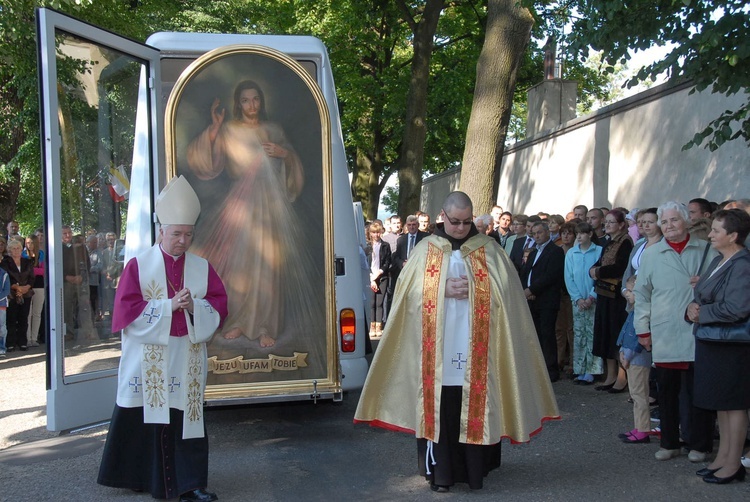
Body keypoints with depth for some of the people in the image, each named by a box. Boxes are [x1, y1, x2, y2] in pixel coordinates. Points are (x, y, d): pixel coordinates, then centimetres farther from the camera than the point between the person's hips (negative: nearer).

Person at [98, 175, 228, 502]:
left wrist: (194, 307, -15)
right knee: (146, 420, 4)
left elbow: (219, 306, 5)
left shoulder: (202, 268, 8)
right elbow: (126, 308, -8)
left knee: (187, 417, 0)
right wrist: (169, 306, -15)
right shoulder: (139, 265, 0)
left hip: (187, 361, 2)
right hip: (148, 361, -2)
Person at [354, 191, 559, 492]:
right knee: (439, 410, 2)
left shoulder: (488, 249, 6)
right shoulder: (426, 250, 5)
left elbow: (503, 292, -1)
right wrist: (444, 290, -13)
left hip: (475, 349, 0)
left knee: (476, 408, 4)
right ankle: (440, 470, 12)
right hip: (437, 348, 0)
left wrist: (470, 287, -12)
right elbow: (411, 292, -1)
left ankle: (475, 467, 17)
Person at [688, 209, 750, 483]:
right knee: (721, 403, 16)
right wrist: (692, 308, -5)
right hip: (712, 342, 9)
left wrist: (701, 313, -14)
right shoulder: (719, 260, 10)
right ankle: (723, 457, 27)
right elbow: (702, 295, 17)